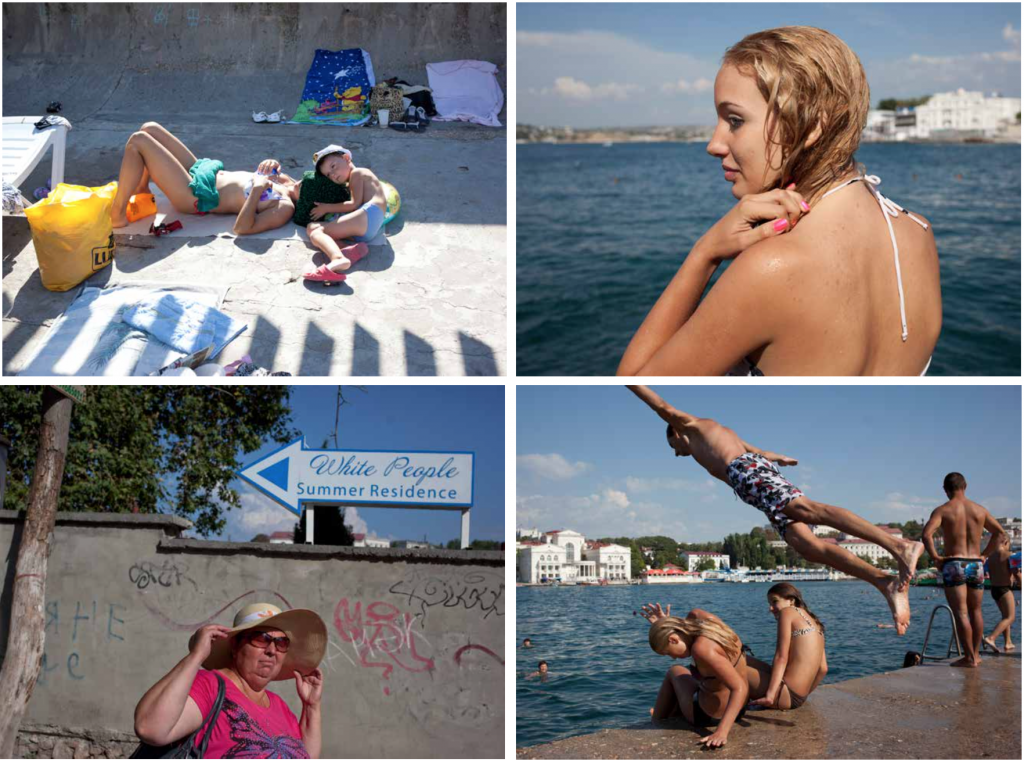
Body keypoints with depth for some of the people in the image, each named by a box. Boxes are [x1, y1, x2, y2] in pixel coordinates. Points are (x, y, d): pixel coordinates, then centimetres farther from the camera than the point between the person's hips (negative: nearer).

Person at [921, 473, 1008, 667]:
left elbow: (926, 534, -20)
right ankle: (976, 654, 21)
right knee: (975, 611, 17)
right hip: (976, 564, 4)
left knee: (961, 612, -4)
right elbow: (1000, 532, 16)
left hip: (954, 565, -4)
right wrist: (985, 554, 15)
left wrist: (935, 557, -10)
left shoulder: (943, 510, -5)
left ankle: (969, 657, -6)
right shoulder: (979, 510, 9)